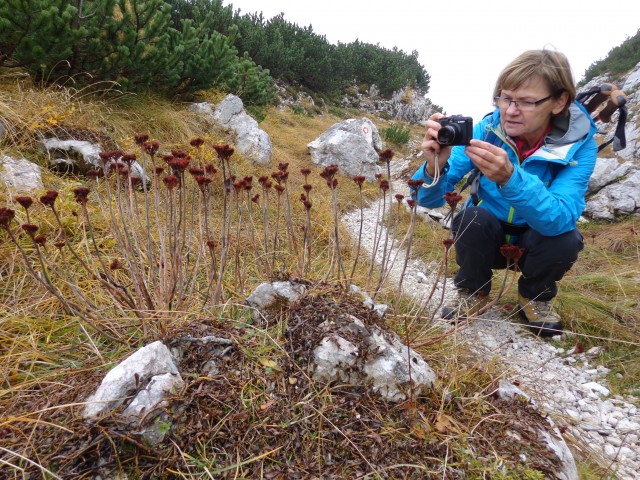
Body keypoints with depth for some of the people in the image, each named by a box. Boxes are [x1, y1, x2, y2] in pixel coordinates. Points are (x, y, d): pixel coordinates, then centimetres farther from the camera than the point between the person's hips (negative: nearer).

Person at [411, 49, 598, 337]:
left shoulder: (580, 145, -21)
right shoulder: (488, 127, -20)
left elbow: (559, 220, -37)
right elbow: (428, 199, -26)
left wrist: (509, 177, -52)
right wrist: (434, 168, -48)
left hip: (537, 246, 0)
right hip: (485, 240, 0)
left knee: (566, 239, -30)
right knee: (471, 218, -30)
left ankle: (536, 297, 4)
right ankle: (473, 292, 0)